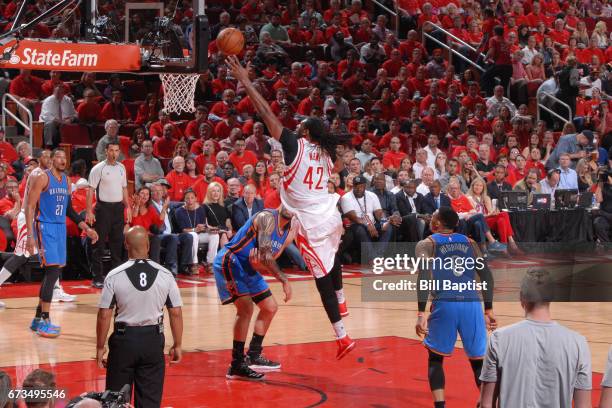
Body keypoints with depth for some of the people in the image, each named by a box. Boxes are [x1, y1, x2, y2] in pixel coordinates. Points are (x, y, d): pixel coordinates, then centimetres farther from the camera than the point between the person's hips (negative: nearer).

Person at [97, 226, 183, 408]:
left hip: (124, 339, -1)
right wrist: (177, 345, 9)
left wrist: (100, 347, 2)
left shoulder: (114, 276, -10)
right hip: (153, 339, 1)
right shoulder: (165, 275, -5)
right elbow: (176, 313, -2)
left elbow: (104, 315, -8)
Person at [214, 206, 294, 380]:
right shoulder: (267, 217, -21)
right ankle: (237, 366, -16)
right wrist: (284, 280, -28)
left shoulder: (289, 232, 5)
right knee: (246, 309, -20)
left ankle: (253, 356, 27)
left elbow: (269, 261, 1)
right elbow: (265, 255, -29)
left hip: (249, 268, 10)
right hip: (229, 262, -10)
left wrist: (258, 263, -23)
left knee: (270, 308, 15)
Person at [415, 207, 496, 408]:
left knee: (435, 358, 16)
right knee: (479, 360, 15)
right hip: (472, 304, 2)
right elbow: (487, 276, 14)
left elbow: (425, 276, -7)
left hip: (445, 304, -2)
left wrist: (421, 313, -12)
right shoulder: (469, 242, 21)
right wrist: (489, 309, 18)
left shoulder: (427, 244, 10)